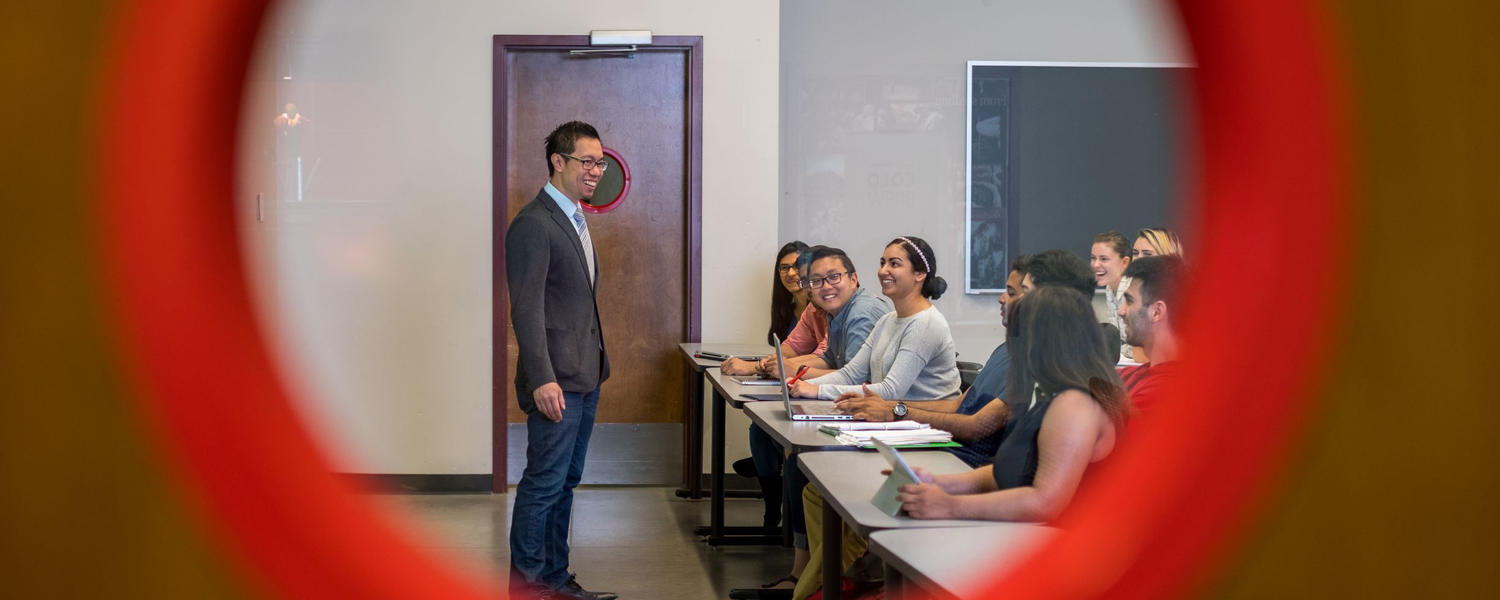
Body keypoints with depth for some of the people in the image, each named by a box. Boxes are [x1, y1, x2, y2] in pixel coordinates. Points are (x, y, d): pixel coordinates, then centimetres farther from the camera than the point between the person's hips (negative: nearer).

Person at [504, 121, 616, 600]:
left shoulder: (574, 220, 16)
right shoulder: (533, 225, -14)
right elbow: (526, 309, -20)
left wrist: (596, 364, 18)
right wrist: (542, 379, -25)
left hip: (584, 377, 10)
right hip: (557, 381, -9)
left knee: (563, 483, 15)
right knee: (544, 484, -4)